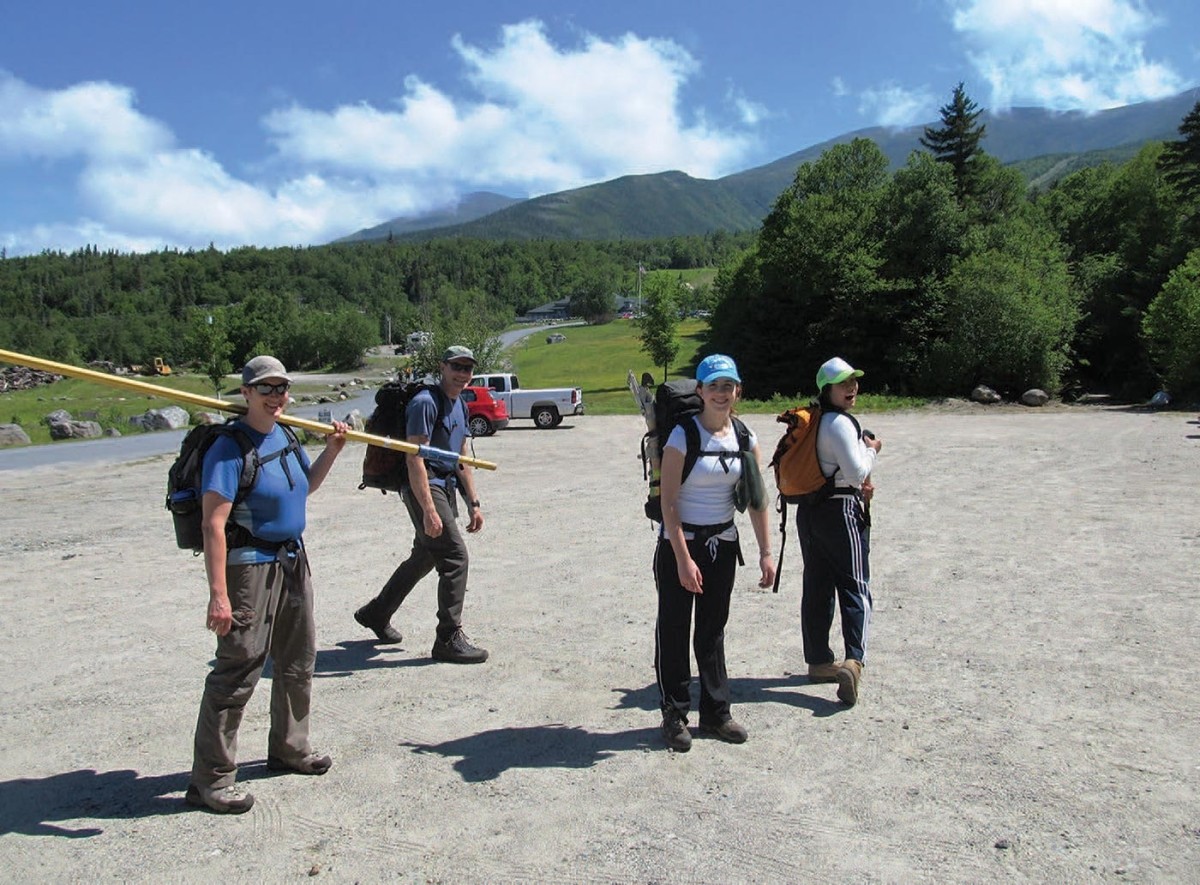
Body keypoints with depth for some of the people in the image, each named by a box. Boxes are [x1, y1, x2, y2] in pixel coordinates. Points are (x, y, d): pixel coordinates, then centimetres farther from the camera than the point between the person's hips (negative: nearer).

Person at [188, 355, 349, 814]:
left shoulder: (286, 436, 8)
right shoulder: (229, 449, -17)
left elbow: (306, 485, 25)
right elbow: (213, 524, -23)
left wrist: (331, 450, 10)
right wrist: (218, 595, -29)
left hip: (293, 560, 9)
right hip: (250, 566, -9)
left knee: (298, 661, 19)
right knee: (237, 670, -6)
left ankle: (288, 747, 38)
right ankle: (210, 778, 7)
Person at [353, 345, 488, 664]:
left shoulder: (461, 406, 15)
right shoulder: (425, 403, -14)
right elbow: (415, 459, -20)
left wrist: (473, 503, 17)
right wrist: (429, 511, -25)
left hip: (447, 488, 10)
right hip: (425, 488, -10)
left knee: (425, 557, 18)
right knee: (455, 556, -12)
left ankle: (376, 613, 36)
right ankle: (449, 640, -3)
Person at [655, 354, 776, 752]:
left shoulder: (744, 437, 1)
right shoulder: (683, 436, -14)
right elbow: (669, 502, -16)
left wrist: (765, 551, 1)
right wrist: (683, 559, -18)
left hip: (723, 543, 5)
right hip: (680, 542, -5)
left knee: (713, 629, 15)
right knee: (674, 629, 3)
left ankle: (715, 712, 27)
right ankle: (674, 715, 18)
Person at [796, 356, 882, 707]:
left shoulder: (815, 421, 14)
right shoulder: (840, 423, -14)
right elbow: (857, 471, -17)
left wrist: (858, 483, 6)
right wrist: (872, 448, 1)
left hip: (810, 510, 9)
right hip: (840, 510, -9)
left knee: (817, 587, 11)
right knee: (855, 587, -7)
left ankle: (818, 661, 19)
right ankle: (854, 659, -21)